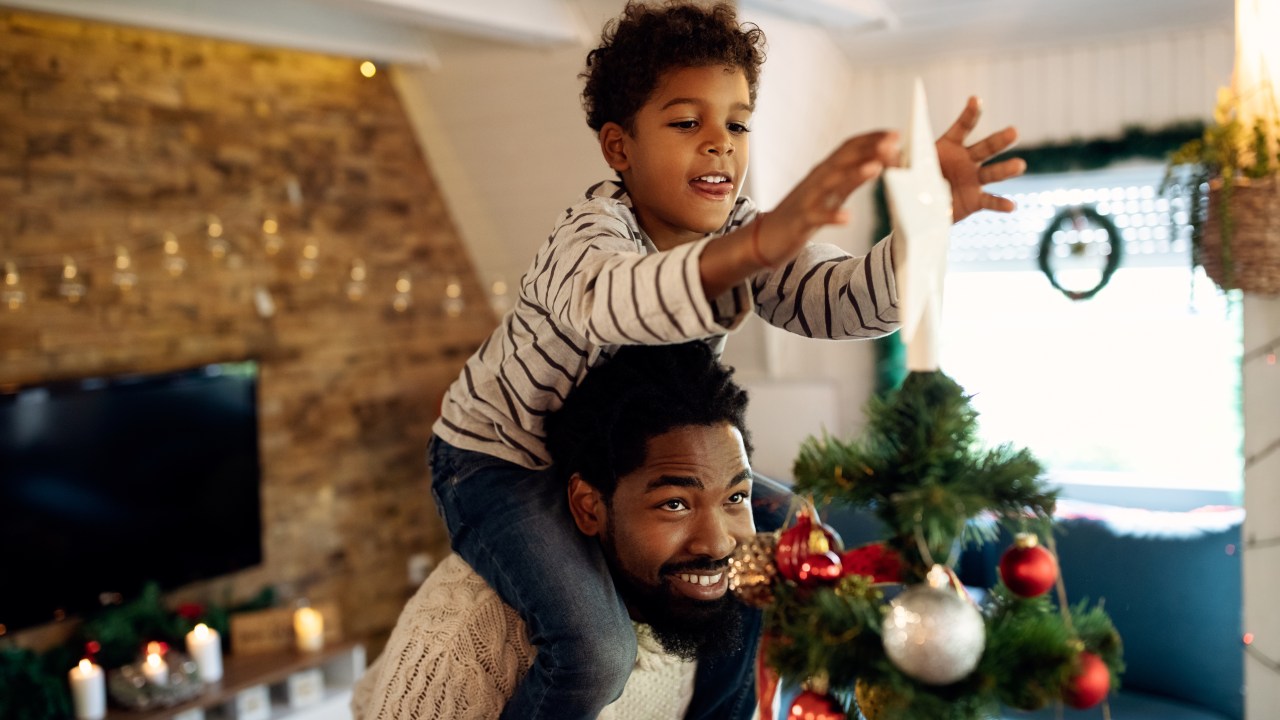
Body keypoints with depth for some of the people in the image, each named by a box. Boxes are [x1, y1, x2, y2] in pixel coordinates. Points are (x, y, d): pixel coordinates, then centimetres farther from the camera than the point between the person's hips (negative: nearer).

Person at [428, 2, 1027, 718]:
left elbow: (846, 300, -27)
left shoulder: (740, 234, -10)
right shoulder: (590, 234, -28)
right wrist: (757, 247, -72)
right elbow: (608, 303, -54)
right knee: (597, 652, -28)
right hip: (500, 460, -7)